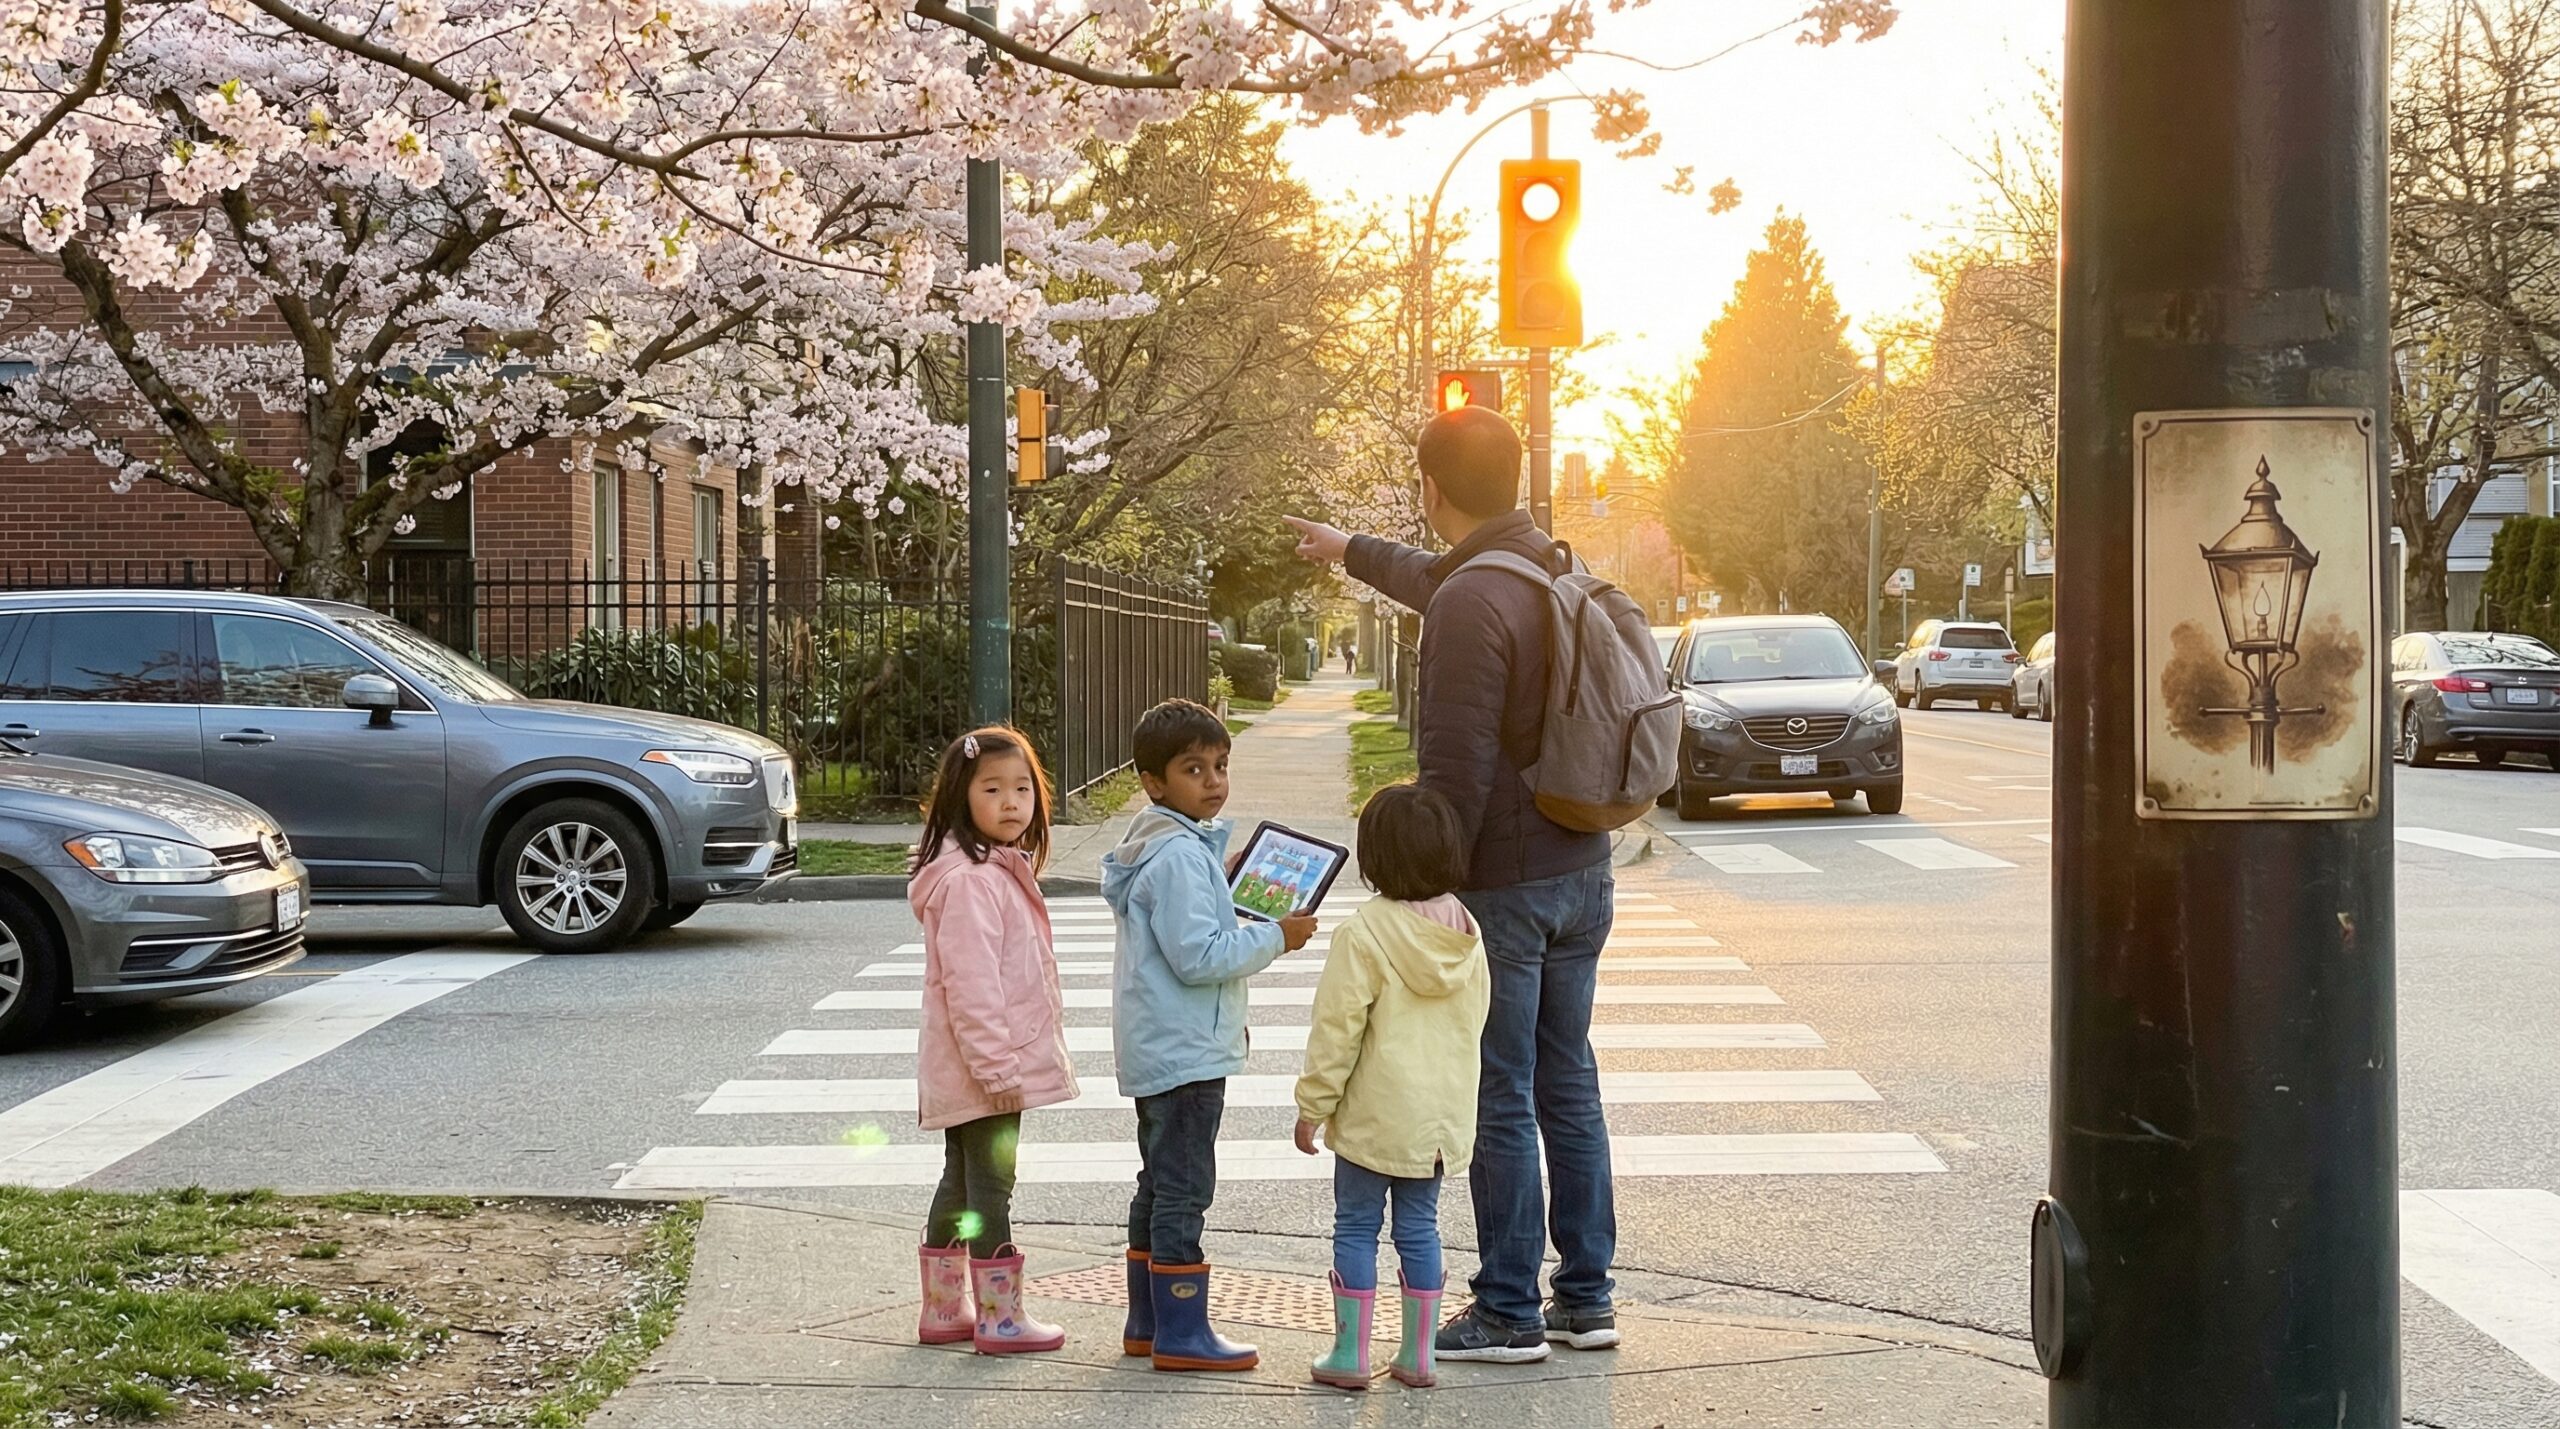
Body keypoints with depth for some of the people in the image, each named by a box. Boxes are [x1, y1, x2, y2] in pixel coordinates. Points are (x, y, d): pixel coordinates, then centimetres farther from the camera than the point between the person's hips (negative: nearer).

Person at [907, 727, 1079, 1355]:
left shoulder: (1005, 870, 14)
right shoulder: (969, 881, -19)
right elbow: (970, 984, -23)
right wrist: (996, 1067, -23)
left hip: (968, 1075, 10)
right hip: (986, 1069, -10)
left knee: (960, 1185, 16)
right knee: (990, 1190, -2)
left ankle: (944, 1310, 24)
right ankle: (1000, 1319, 5)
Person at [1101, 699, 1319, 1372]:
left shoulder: (1182, 847, 13)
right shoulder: (1179, 856, -19)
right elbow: (1198, 957, -24)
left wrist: (1223, 885, 13)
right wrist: (1274, 936, -16)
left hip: (1159, 1052, 11)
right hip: (1186, 1054, -11)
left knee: (1160, 1186, 16)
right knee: (1183, 1191, -5)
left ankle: (1147, 1322, 24)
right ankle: (1181, 1334, -1)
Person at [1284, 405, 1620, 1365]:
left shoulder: (1470, 605, -20)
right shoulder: (1555, 571, 9)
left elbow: (1456, 771, -22)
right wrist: (1352, 553, 47)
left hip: (1502, 887, -9)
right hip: (1582, 872, 9)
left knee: (1499, 1103, 0)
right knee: (1569, 1088, 14)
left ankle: (1510, 1314, 6)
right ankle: (1587, 1297, 20)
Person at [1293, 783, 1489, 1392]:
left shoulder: (1364, 934, -17)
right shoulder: (1466, 932, 2)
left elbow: (1337, 1030, -15)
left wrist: (1313, 1105, -6)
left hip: (1375, 1115, -5)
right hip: (1444, 1114, 5)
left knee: (1356, 1227, 5)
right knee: (1419, 1227, 13)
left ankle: (1350, 1354, 8)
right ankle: (1417, 1354, 16)